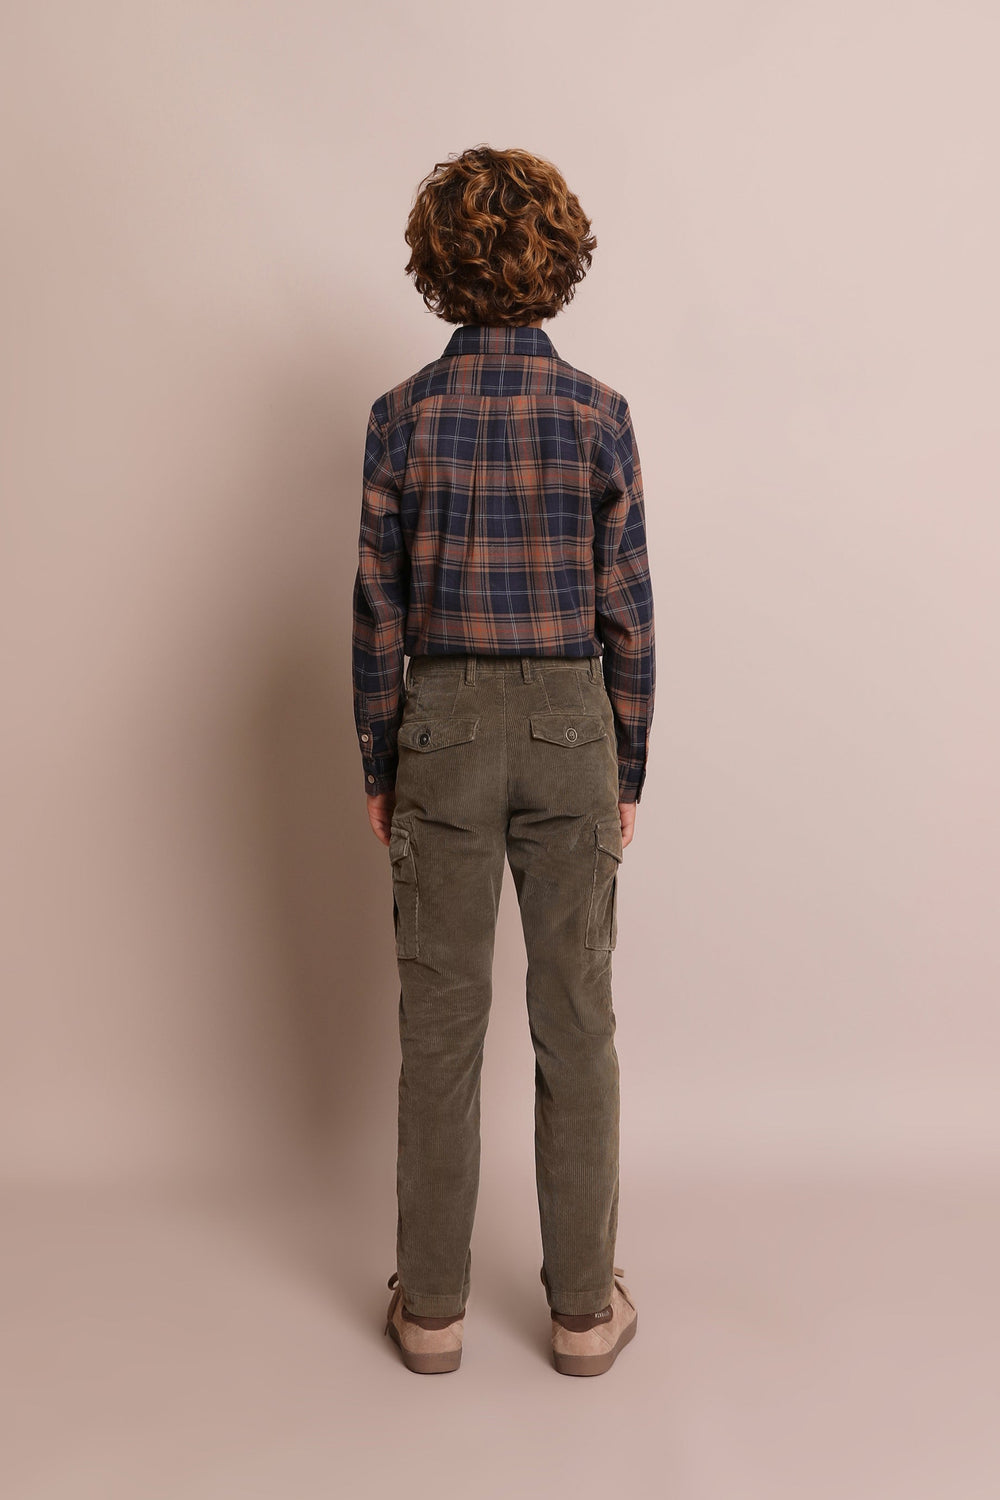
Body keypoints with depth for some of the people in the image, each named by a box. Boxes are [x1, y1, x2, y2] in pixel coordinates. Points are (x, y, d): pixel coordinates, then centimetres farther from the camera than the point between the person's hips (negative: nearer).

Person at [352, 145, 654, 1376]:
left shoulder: (404, 415, -3)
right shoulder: (598, 414, -3)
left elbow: (380, 606, -3)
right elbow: (626, 606, -2)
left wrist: (377, 767, 7)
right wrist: (628, 767, 7)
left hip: (444, 725, 0)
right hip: (571, 723, 0)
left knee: (441, 1021, 10)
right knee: (575, 1020, 10)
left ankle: (431, 1307, 24)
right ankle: (583, 1307, 24)